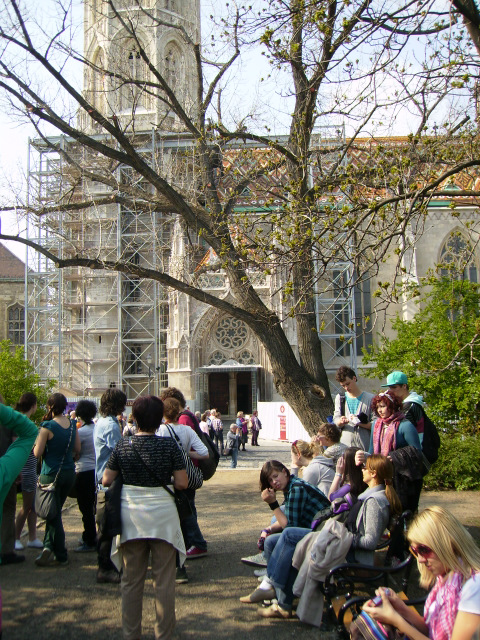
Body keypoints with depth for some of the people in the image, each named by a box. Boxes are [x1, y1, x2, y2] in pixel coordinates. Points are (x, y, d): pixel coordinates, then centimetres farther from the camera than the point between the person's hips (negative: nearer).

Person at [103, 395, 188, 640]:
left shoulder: (123, 446, -4)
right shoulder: (169, 445, -9)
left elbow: (106, 480, 2)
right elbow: (182, 483, -9)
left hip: (130, 515, 2)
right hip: (162, 514, -2)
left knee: (131, 580, 14)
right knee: (164, 580, 9)